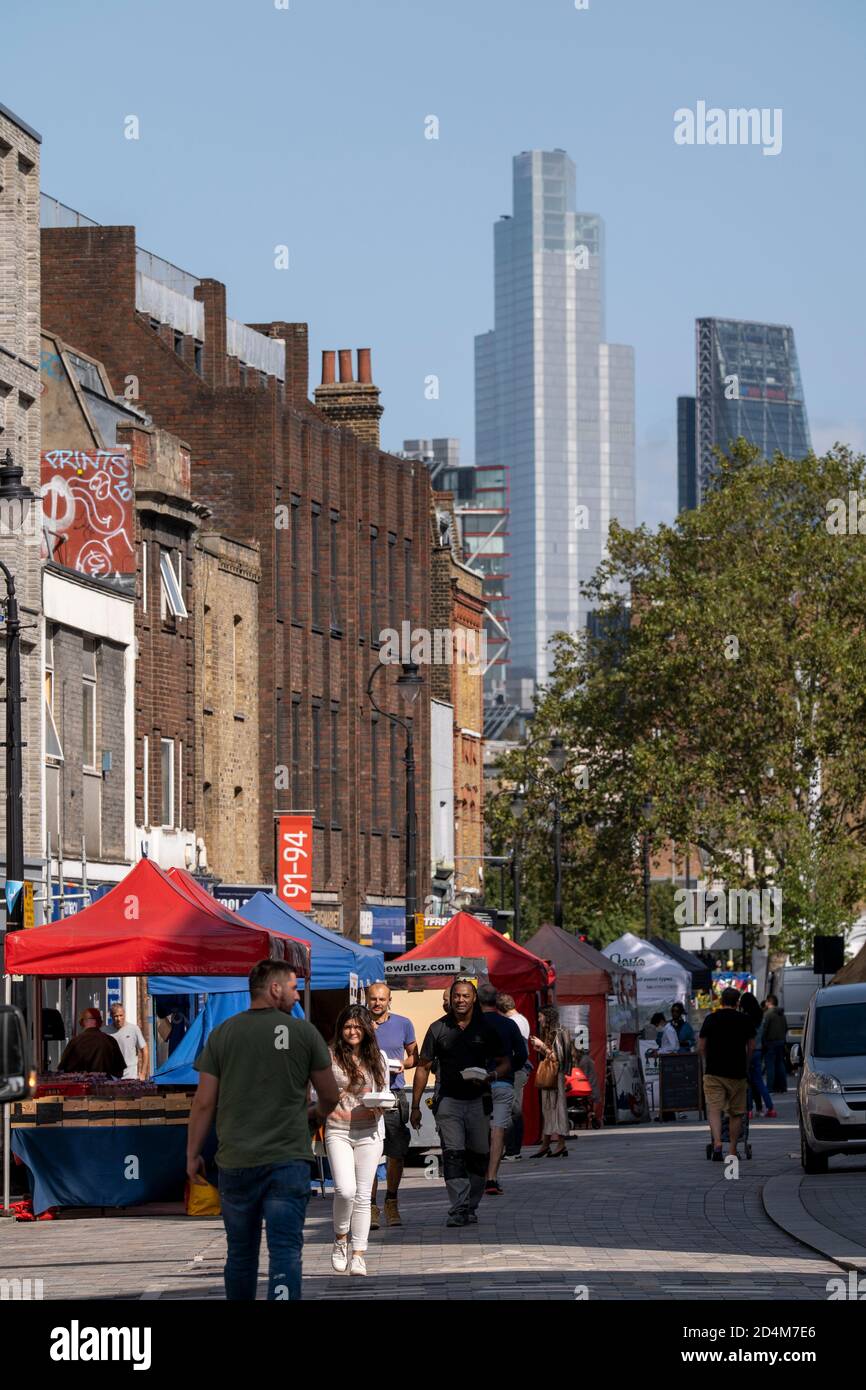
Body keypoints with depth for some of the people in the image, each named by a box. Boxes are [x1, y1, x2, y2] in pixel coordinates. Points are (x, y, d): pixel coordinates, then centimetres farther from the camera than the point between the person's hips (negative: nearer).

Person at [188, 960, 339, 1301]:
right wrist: (315, 1117, 30)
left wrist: (192, 1155, 11)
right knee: (285, 1251, -7)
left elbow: (204, 1103, 1)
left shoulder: (223, 1034, 3)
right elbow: (330, 1096, 8)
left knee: (240, 1252, 15)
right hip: (288, 1158, -2)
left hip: (235, 1161, 2)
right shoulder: (304, 1032, 0)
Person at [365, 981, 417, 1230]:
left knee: (396, 1154, 4)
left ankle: (392, 1204, 19)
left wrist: (402, 1064, -4)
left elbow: (414, 1057, 18)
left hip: (395, 1094, 2)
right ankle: (371, 1207, -5)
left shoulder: (403, 1024, 9)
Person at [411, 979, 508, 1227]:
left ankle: (470, 1207, 15)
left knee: (479, 1156, 3)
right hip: (449, 1101, -1)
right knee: (453, 1156, -11)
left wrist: (490, 1076, -14)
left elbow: (504, 1063, 9)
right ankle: (458, 1209, -16)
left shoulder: (486, 1029, 4)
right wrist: (415, 1106, 5)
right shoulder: (438, 1029, 4)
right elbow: (423, 1067, 8)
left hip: (478, 1101, 1)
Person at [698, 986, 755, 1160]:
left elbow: (701, 1046, 3)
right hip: (737, 1072, 1)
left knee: (714, 1109, -4)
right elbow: (751, 1046, 8)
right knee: (736, 1113, 11)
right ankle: (732, 1150, 12)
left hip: (713, 1072, -1)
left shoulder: (710, 1019, 1)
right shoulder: (744, 1020, 2)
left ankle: (717, 1142, -25)